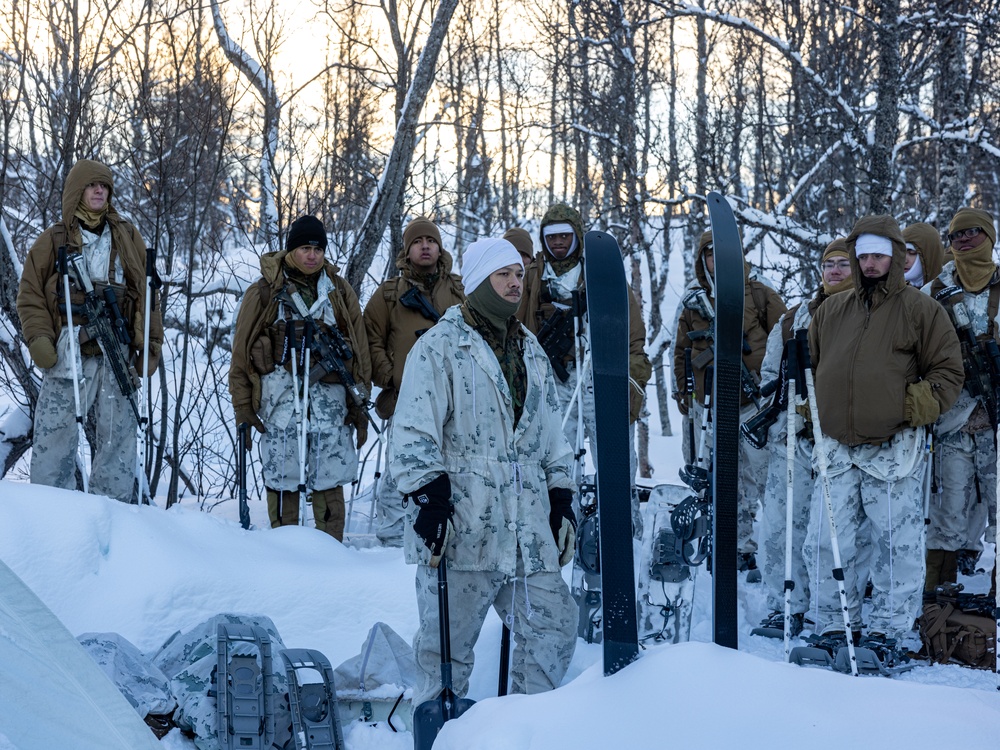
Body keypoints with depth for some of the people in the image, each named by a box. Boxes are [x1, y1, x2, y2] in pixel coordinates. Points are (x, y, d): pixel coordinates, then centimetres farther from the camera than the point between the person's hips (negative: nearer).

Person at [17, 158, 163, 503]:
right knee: (55, 435, -7)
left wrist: (152, 342, 7)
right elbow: (30, 295, 7)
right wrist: (39, 338, -6)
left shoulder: (128, 238, 16)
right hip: (68, 354, -2)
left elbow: (145, 292, 15)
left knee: (118, 436, 1)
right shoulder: (53, 240, 9)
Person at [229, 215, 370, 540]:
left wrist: (359, 404, 9)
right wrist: (242, 408, 1)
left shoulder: (339, 291, 12)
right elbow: (242, 351, 6)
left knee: (329, 483, 1)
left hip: (330, 396, 1)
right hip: (280, 398, -1)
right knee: (282, 481, -1)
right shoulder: (264, 292, 5)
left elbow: (359, 349, 14)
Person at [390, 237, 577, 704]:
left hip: (527, 531, 6)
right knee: (447, 645, 0)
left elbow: (551, 436, 24)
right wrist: (427, 498, -17)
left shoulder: (533, 355, 19)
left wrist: (561, 500, 17)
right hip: (460, 528, -6)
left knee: (555, 623, 4)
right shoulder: (439, 347, -2)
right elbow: (413, 433, -9)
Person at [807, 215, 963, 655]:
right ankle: (834, 627, 14)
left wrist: (911, 408, -11)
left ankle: (887, 629, 9)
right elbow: (809, 367, 24)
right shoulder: (830, 312, 14)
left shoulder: (920, 310, 2)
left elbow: (947, 373, 1)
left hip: (894, 450, -4)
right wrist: (815, 413, 11)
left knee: (896, 545, 0)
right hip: (836, 449, 4)